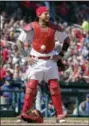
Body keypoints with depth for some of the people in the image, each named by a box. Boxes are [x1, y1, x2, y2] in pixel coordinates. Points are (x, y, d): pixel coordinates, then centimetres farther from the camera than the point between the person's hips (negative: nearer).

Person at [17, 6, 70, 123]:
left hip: (51, 61, 2)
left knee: (55, 87, -1)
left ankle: (60, 115, 2)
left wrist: (61, 54, 3)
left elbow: (67, 40, 12)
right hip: (36, 61, -2)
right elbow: (19, 42, 0)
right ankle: (25, 113, -1)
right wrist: (26, 57, -7)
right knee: (31, 86, -6)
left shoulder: (55, 28, -2)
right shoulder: (32, 28, -8)